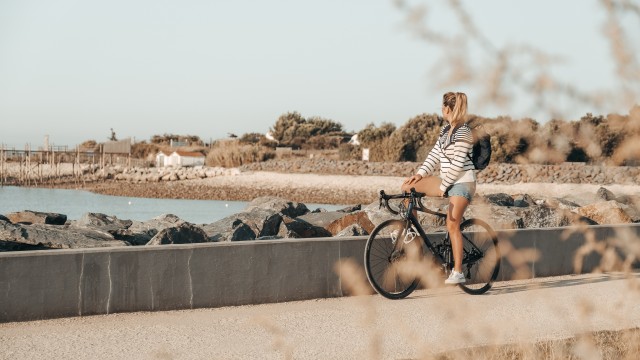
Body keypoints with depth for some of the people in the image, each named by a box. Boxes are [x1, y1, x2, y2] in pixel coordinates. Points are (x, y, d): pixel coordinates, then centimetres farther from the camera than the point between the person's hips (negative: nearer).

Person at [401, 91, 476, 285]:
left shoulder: (463, 132, -16)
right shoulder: (446, 130, 11)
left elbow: (458, 164, -19)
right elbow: (435, 154, 11)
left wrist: (443, 186, -14)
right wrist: (420, 173, -1)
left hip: (462, 182, -9)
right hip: (447, 180, 9)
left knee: (452, 225, -13)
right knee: (408, 186, 0)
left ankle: (458, 273, -10)